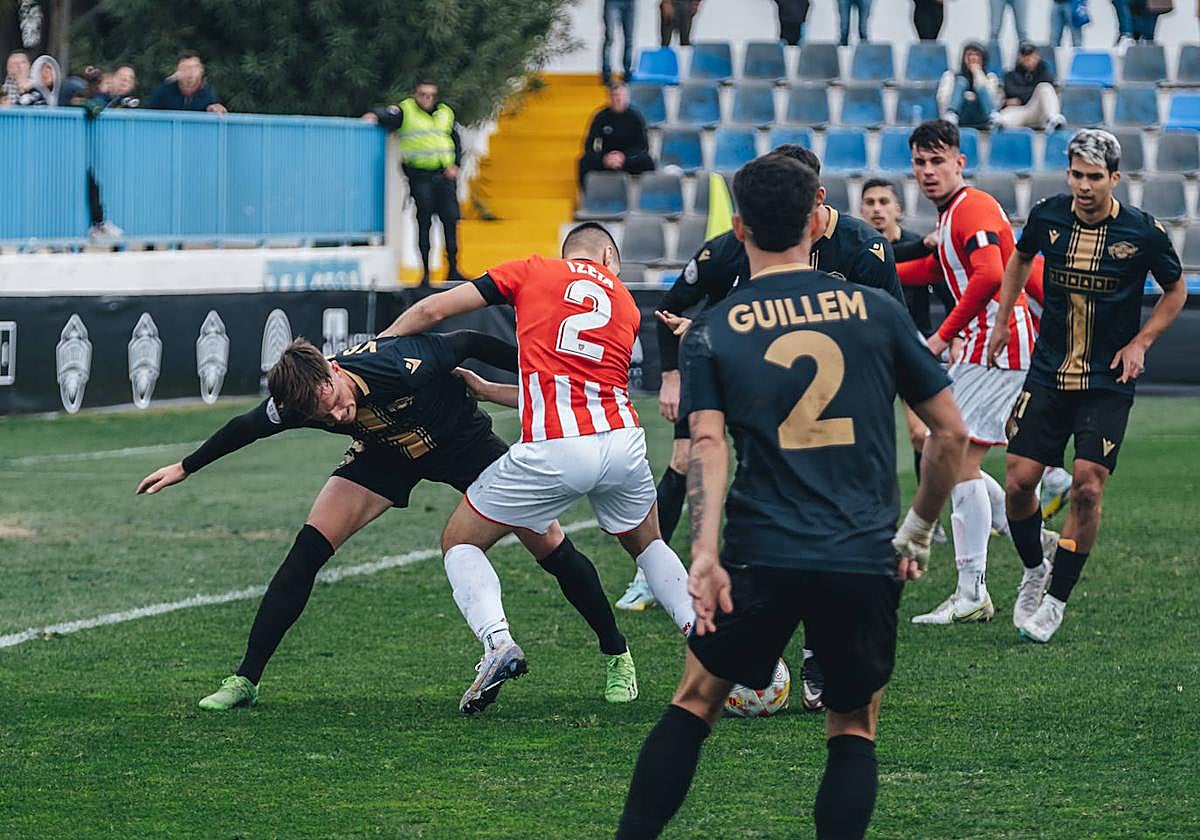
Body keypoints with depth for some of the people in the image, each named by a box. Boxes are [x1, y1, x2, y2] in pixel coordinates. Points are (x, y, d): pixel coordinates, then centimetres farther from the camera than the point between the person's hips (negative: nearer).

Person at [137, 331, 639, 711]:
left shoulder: (399, 366, -40)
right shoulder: (294, 404, -28)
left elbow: (467, 344, -23)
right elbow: (245, 428, -6)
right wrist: (185, 468, 6)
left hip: (461, 440, -3)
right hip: (385, 456, 3)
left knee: (548, 543, -6)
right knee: (309, 546, -14)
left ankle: (616, 656, 16)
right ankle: (245, 680, -6)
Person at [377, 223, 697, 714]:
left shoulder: (533, 271, 12)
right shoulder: (627, 306, 23)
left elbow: (433, 310, 8)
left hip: (552, 452, -4)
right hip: (622, 441, 4)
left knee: (460, 543, 13)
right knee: (647, 544, 32)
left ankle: (498, 641, -11)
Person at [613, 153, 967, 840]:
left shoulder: (713, 332, 4)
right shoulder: (878, 311, 6)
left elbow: (708, 443, -10)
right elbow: (951, 432, 8)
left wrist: (705, 553, -18)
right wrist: (917, 533, 19)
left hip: (762, 558, 0)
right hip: (866, 563, 0)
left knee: (696, 701, 16)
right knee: (854, 731, 13)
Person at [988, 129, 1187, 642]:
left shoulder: (1143, 232, -10)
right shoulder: (1047, 217, -3)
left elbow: (1176, 291, 8)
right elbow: (1020, 259, 20)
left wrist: (1140, 342, -3)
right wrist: (1002, 320, 17)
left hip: (1109, 383, -2)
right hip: (1048, 373, 2)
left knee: (1088, 486, -12)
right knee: (1019, 480, -5)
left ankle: (1056, 599, 2)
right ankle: (1033, 571, 23)